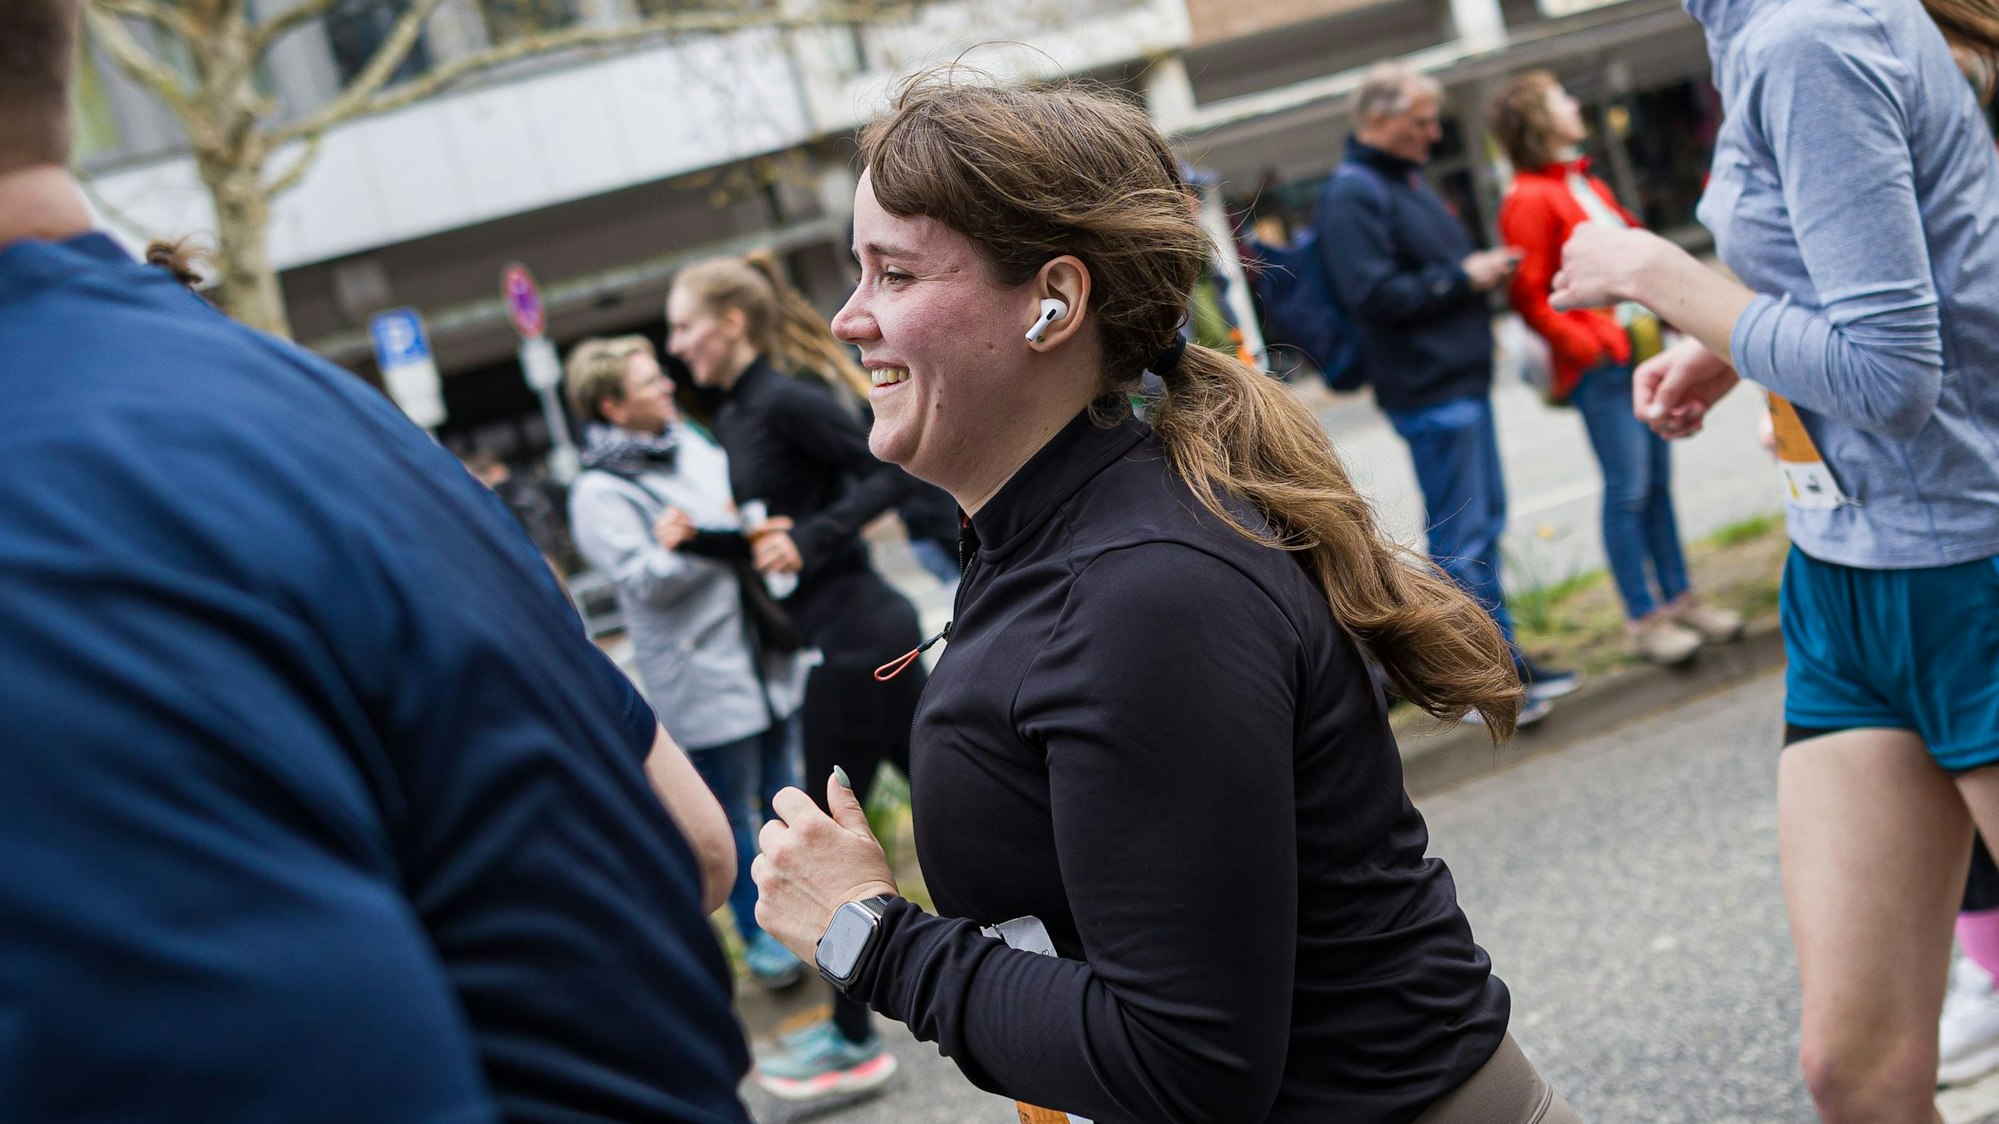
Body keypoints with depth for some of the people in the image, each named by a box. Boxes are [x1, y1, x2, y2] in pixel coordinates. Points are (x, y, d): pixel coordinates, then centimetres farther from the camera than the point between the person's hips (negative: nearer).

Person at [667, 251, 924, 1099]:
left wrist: (810, 540, -22)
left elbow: (895, 470, -17)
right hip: (868, 627, 10)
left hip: (853, 636, -10)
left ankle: (853, 1041, 11)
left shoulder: (784, 401, -15)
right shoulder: (734, 415, 13)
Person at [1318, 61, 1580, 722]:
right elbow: (1375, 295, -23)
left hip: (1463, 381, 10)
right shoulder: (1352, 195, -14)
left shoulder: (1407, 180, 18)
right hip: (1428, 391, -10)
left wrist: (1484, 268, 10)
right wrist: (1464, 277, -16)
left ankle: (1506, 661, 23)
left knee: (1486, 524, 14)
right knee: (1461, 539, -5)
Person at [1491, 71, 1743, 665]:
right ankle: (1643, 620, 3)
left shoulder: (1587, 185, 17)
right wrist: (1589, 347, -14)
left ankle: (1678, 598, 21)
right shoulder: (1530, 199, -10)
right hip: (1598, 364, -8)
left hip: (1638, 347, 8)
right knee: (1629, 489, -5)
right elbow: (1530, 299, -14)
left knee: (1658, 480, 12)